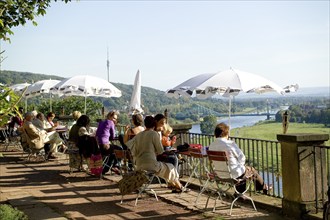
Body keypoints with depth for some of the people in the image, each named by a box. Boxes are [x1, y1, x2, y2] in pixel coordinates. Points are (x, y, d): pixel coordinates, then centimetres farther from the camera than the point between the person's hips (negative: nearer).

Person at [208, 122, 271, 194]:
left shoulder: (211, 146, -5)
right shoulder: (230, 144, -24)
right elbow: (242, 158, -14)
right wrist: (241, 164, 10)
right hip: (234, 174, -6)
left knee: (244, 167, 34)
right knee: (252, 170, 22)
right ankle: (264, 187, 47)